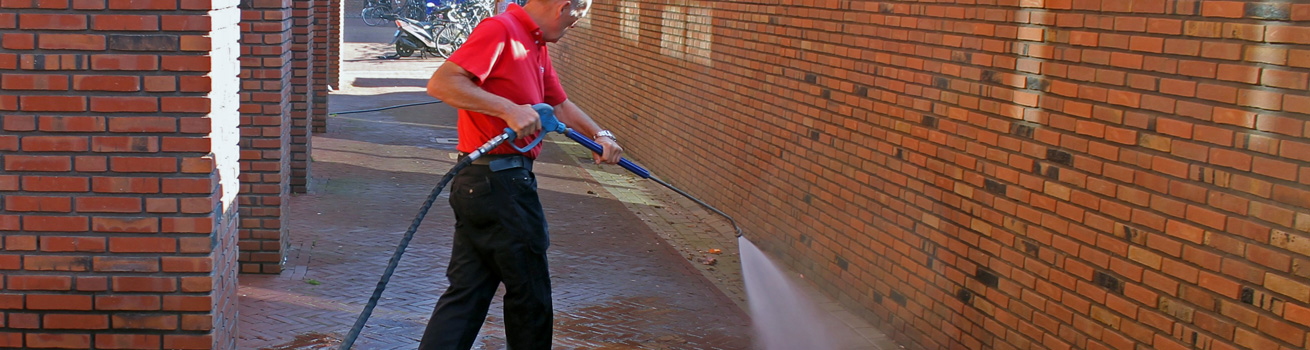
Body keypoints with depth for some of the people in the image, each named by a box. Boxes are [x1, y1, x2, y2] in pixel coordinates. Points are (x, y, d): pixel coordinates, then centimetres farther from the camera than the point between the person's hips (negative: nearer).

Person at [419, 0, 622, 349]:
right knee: (529, 294, 6)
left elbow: (561, 104, 29)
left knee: (467, 292, 9)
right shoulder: (499, 29, -14)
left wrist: (600, 135, 15)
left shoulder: (537, 47, 18)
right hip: (499, 182, -10)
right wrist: (509, 109, -26)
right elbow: (440, 83, -23)